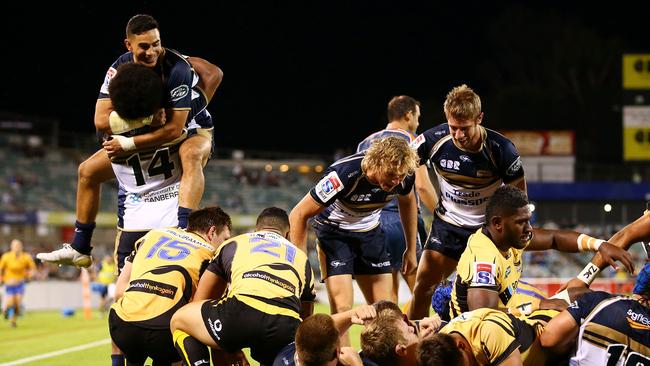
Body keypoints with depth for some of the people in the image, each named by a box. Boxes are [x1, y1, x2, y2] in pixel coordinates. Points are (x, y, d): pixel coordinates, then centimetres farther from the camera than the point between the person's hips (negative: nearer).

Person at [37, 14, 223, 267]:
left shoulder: (178, 69, -32)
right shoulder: (120, 68, -16)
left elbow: (174, 129, -33)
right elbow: (101, 120, -22)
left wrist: (127, 144, -30)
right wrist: (143, 118, -35)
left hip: (191, 131, -6)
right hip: (148, 133, 6)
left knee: (191, 156, -43)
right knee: (88, 170, 7)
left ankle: (184, 231, -59)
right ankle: (79, 249, 18)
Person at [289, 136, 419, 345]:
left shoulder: (403, 175, -20)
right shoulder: (344, 175, -35)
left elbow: (407, 202, 7)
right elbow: (299, 215, -26)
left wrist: (411, 249, 10)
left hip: (369, 232, 5)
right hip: (334, 232, -5)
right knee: (342, 309, -18)